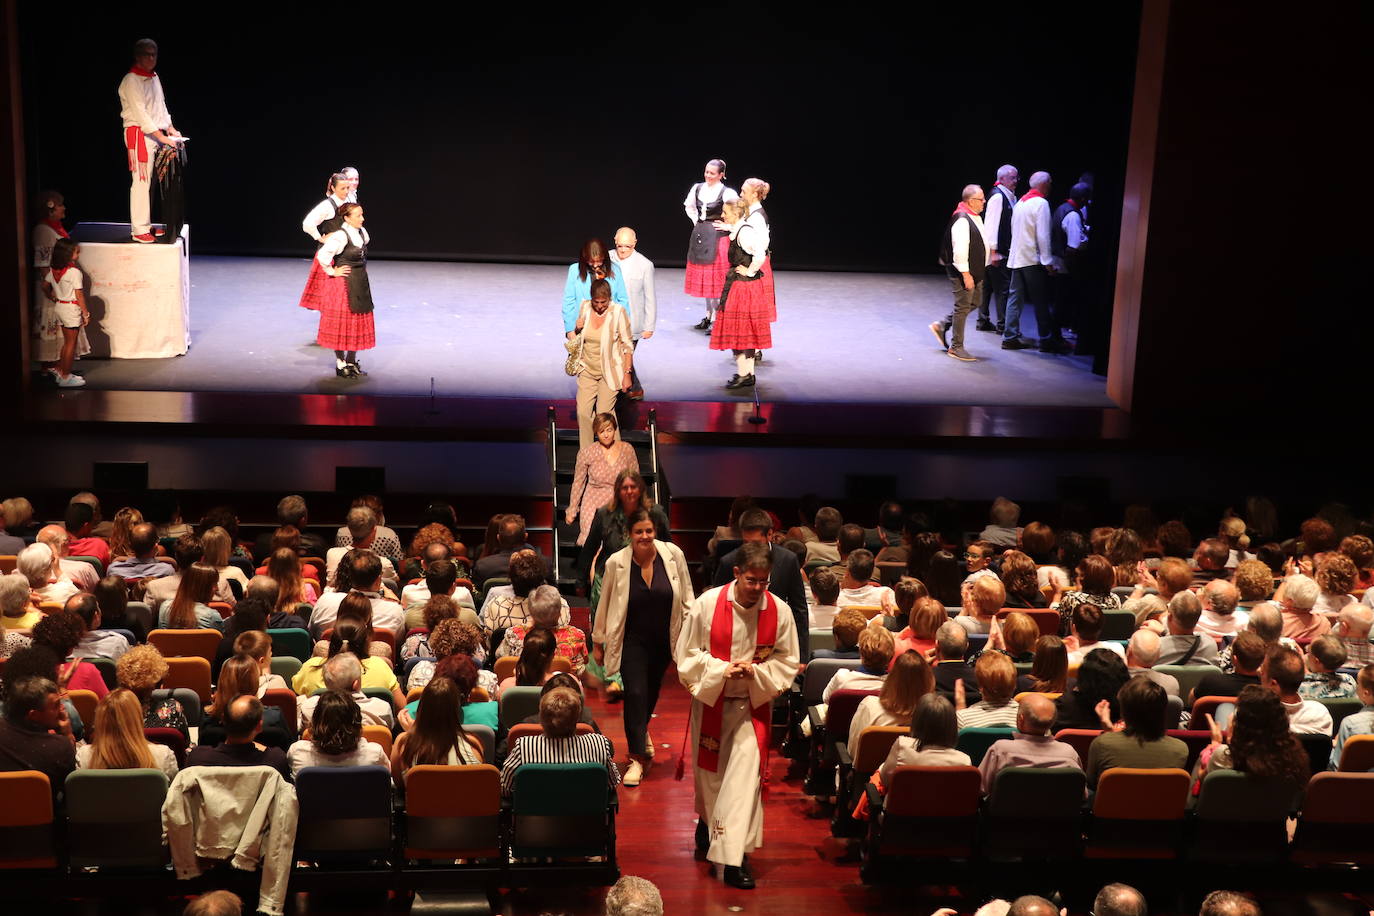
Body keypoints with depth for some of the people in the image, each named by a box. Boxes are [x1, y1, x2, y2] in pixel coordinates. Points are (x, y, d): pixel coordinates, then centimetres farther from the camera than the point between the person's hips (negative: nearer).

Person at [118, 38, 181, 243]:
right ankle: (139, 229, -9)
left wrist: (170, 128, 7)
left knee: (150, 181, 11)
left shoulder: (154, 77, 15)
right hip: (138, 133, -8)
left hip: (155, 134, 8)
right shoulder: (131, 81, -12)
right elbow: (140, 113, -19)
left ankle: (146, 225, 17)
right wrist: (162, 137, -22)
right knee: (141, 181, -10)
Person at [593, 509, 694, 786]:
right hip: (633, 640, -2)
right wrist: (597, 641, 5)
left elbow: (686, 597, 0)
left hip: (665, 639, 2)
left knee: (652, 691, 18)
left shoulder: (673, 554, -10)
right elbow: (604, 605, -1)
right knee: (635, 694, -11)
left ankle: (642, 732, 48)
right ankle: (637, 758, -2)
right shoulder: (616, 563, -12)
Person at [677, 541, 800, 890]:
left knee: (746, 773, -10)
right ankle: (708, 822, 48)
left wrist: (755, 672, -19)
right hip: (710, 700, 1)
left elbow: (787, 661, -1)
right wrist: (721, 669, -20)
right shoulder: (708, 603, -13)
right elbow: (686, 652, -6)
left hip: (752, 704, 0)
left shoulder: (779, 611, -10)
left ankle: (734, 857, -6)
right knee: (709, 771, 16)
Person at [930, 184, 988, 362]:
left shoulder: (975, 217, 11)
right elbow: (960, 249, -25)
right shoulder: (961, 220, -21)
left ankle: (942, 326, 28)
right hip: (963, 272, -10)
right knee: (963, 307, -2)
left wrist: (977, 271, 22)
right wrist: (965, 274, -24)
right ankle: (956, 347, 8)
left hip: (974, 271, 10)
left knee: (975, 302, 18)